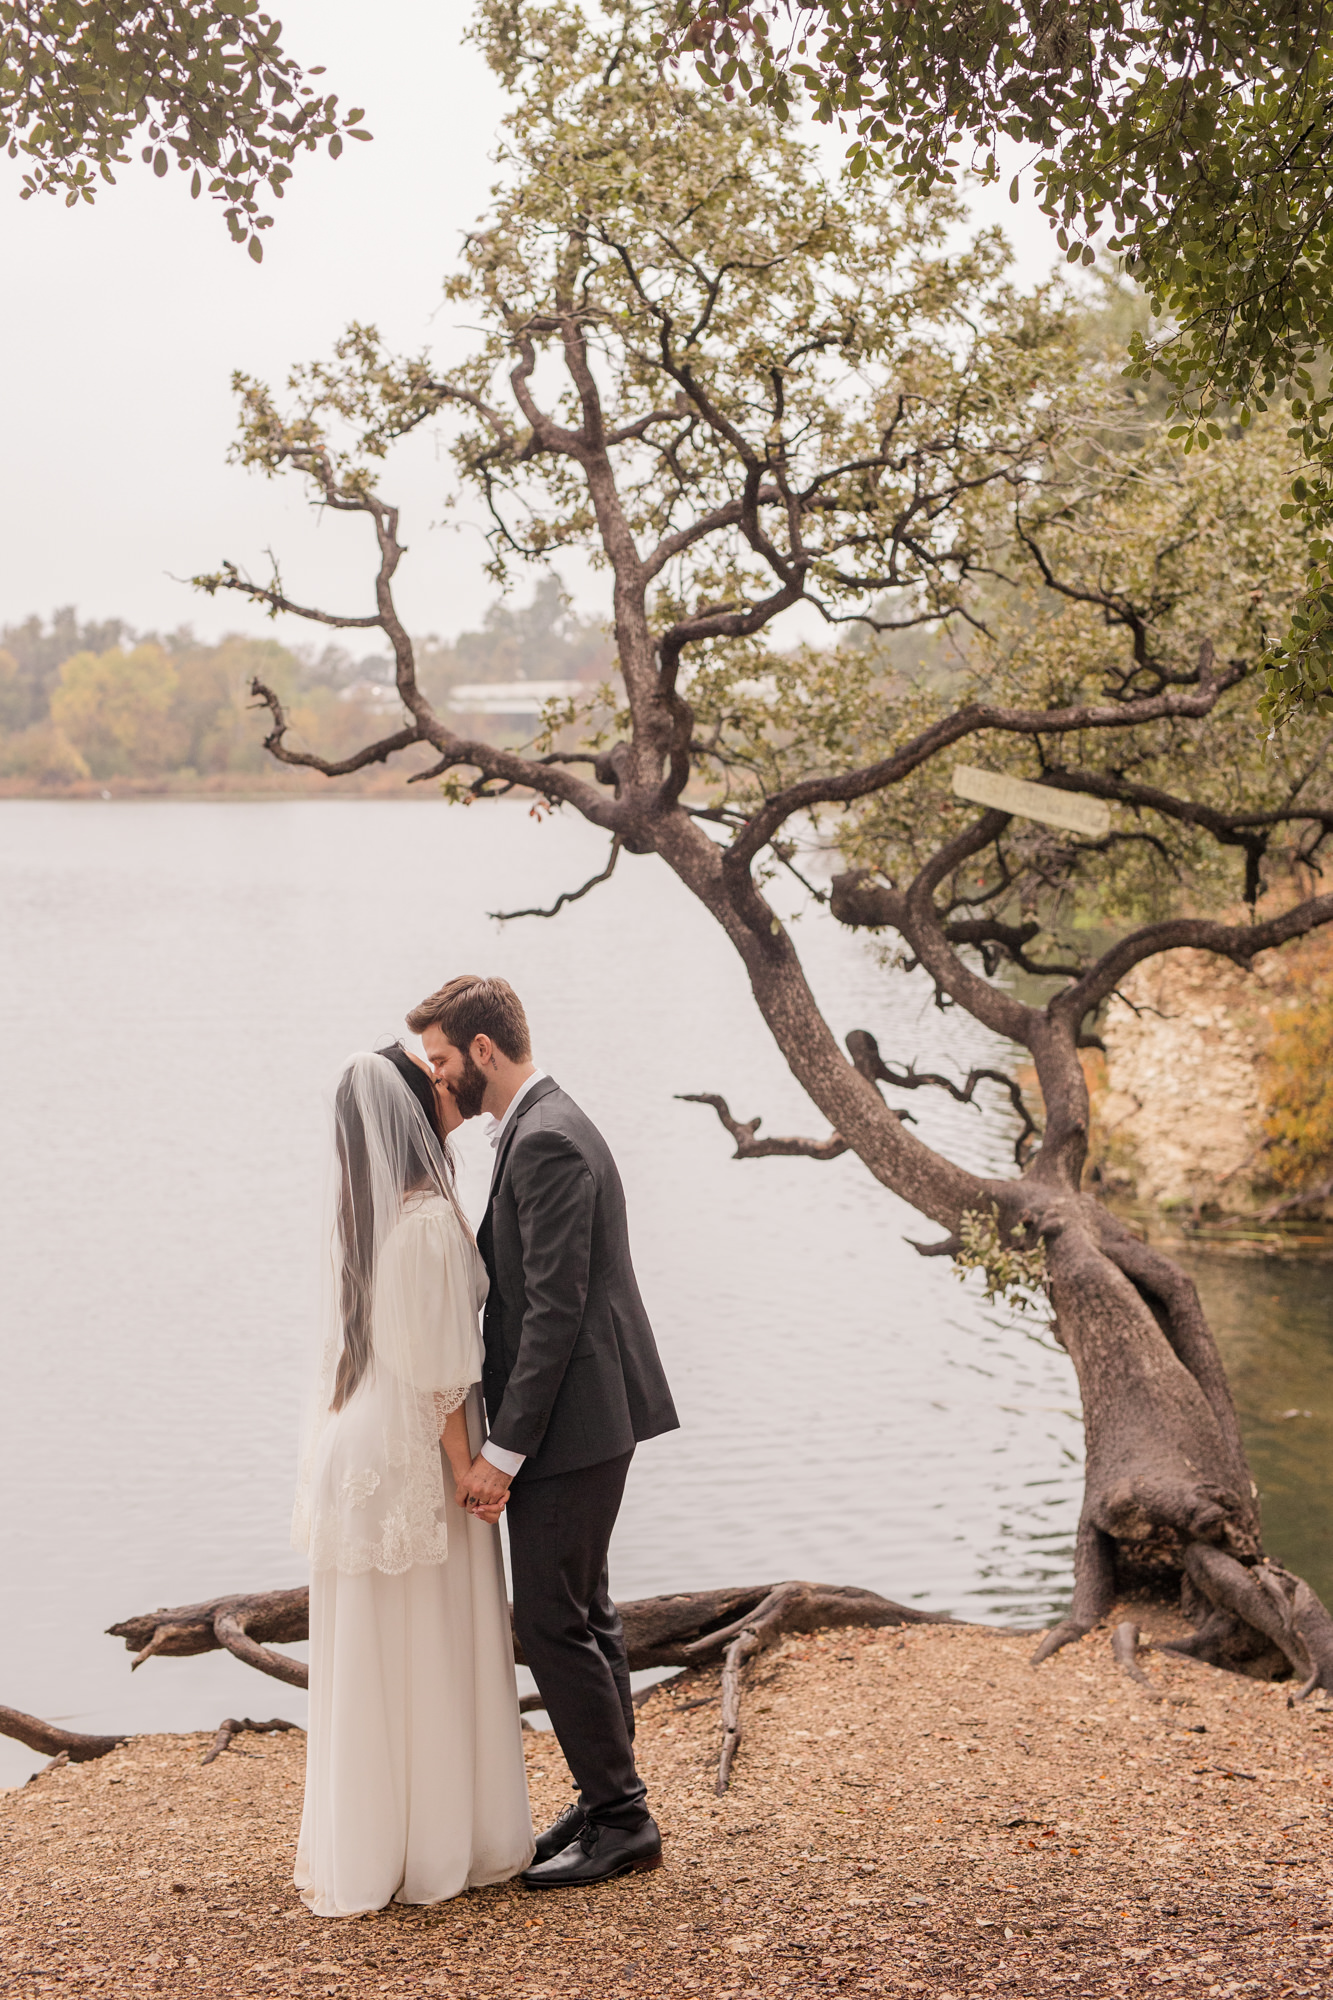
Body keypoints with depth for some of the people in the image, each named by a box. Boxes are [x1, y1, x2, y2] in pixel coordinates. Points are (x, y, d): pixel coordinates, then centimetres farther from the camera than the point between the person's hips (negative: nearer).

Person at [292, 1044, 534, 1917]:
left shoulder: (378, 1206, 9)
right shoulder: (427, 1216, -19)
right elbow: (436, 1365, -20)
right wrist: (467, 1469, -13)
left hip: (363, 1446, 8)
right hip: (415, 1454, -8)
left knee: (375, 1657, 14)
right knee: (425, 1656, 2)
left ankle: (362, 1843, 24)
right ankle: (434, 1847, 11)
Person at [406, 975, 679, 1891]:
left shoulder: (545, 1142, -19)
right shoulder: (550, 1127, 14)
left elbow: (556, 1308, -23)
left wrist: (504, 1451, -21)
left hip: (571, 1424, -10)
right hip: (585, 1418, 10)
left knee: (554, 1621, -3)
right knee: (581, 1612, 16)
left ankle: (619, 1821, 6)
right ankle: (611, 1804, 25)